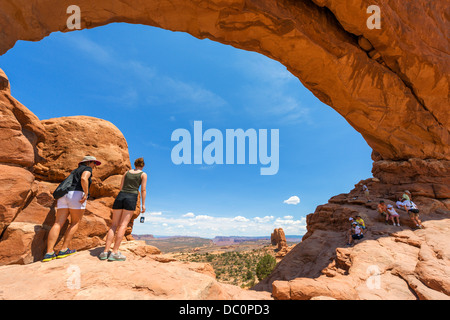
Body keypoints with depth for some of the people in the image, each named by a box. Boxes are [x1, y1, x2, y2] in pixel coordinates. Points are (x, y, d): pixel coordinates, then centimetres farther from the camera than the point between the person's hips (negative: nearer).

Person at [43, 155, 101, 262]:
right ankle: (63, 250, 2)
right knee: (75, 223, 5)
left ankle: (49, 253, -10)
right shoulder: (87, 169, 6)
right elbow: (84, 178, -15)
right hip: (77, 196, -7)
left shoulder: (75, 171, 31)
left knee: (58, 224, -2)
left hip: (64, 196, 7)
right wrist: (86, 194, -15)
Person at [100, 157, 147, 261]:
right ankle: (114, 252, -14)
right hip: (131, 198, -4)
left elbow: (121, 187, 19)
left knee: (114, 225, 5)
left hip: (120, 197, 4)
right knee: (123, 225, -8)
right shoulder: (143, 174, 10)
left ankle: (105, 251, -2)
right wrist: (143, 204, 5)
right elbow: (143, 190, 3)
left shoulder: (126, 172, 21)